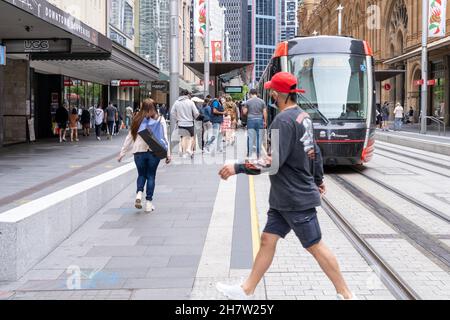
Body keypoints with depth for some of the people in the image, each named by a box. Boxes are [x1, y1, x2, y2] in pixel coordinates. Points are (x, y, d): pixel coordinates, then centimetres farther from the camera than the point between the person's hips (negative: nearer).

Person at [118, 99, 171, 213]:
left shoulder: (137, 120, 5)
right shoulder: (160, 120, 1)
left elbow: (130, 137, 8)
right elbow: (165, 138, -1)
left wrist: (122, 152, 14)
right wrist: (168, 154, 2)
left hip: (139, 151, 1)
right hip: (154, 152, -1)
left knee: (141, 174, 19)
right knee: (151, 175, 10)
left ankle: (139, 193, -4)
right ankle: (149, 202, 10)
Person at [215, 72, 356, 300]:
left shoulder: (283, 121, -20)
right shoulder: (303, 116, 10)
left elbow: (273, 162, -26)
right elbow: (315, 152, 19)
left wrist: (237, 168, -21)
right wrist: (319, 180, 31)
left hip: (296, 199, -9)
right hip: (284, 198, 9)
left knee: (316, 247, 1)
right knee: (267, 240, 11)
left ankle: (346, 294, 14)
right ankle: (246, 290, 19)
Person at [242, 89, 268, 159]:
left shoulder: (248, 101, -1)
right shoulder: (262, 101, 2)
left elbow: (244, 112, 0)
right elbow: (265, 112, 0)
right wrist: (265, 121, 7)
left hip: (251, 120, -1)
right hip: (260, 120, 1)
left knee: (250, 138, 3)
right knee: (259, 138, 5)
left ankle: (249, 154, 4)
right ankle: (258, 155, 8)